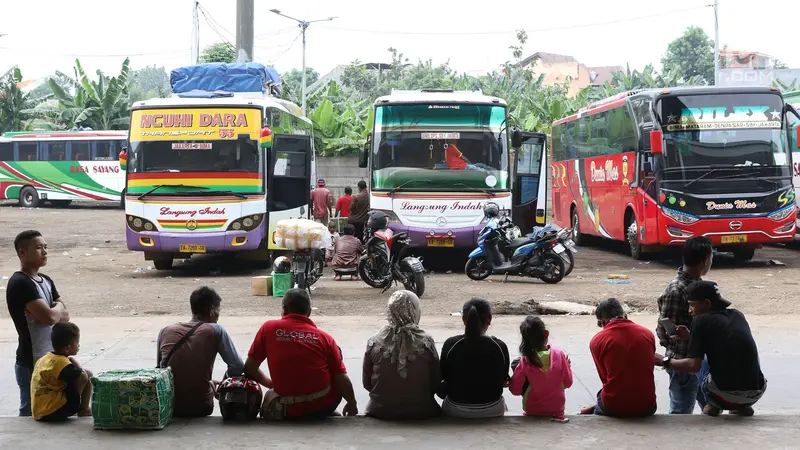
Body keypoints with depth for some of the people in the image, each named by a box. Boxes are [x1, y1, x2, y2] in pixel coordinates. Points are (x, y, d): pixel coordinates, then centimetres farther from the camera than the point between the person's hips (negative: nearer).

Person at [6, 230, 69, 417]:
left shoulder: (46, 281, 11)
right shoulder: (20, 283, -16)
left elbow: (65, 315, 8)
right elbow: (50, 316, -23)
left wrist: (52, 311, -12)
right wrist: (58, 308, -2)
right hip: (31, 363, -8)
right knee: (31, 413, -1)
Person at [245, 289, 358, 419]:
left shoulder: (268, 329, -3)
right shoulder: (324, 337, -4)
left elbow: (249, 368, 2)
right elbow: (342, 379, -5)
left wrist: (269, 383, 22)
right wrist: (352, 403, 14)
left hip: (290, 412, 1)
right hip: (325, 407, -1)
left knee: (270, 396, 36)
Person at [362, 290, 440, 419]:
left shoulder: (374, 343, -9)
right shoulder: (426, 342, -12)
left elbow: (367, 383, 1)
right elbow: (436, 383, -4)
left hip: (380, 411, 2)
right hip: (420, 411, -1)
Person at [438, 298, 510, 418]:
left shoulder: (450, 344, -15)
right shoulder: (500, 347, -13)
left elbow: (443, 376, -1)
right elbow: (504, 380, 0)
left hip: (455, 411, -1)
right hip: (492, 411, 1)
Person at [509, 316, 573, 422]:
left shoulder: (525, 362, -17)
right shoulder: (559, 354, -13)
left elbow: (515, 390, -11)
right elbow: (568, 383, -4)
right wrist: (567, 366, 11)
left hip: (532, 410, -2)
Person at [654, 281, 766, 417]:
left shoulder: (702, 321, -4)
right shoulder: (738, 316, 13)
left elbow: (693, 365, -9)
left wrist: (664, 361, 5)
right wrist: (691, 336, 26)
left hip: (726, 396, -4)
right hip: (756, 394, 4)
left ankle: (713, 404, 10)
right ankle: (742, 406, 18)